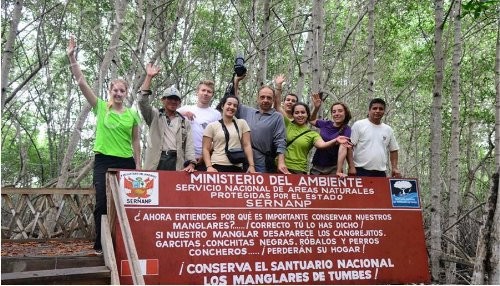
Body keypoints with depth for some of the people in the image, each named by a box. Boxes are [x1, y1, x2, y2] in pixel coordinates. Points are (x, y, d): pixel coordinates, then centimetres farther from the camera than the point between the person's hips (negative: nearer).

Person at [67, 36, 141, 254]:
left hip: (126, 162, 1)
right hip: (103, 160, -1)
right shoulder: (101, 107, 2)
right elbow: (81, 82, -4)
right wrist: (72, 57, -11)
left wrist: (138, 165, 5)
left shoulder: (132, 115, 6)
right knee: (102, 202, -1)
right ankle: (100, 244, 10)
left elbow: (135, 142, 9)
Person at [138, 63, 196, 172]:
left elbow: (189, 145, 10)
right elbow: (143, 102, -3)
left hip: (176, 163, 2)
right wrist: (149, 77, -6)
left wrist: (191, 164, -6)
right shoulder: (155, 115, 14)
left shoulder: (185, 122, 19)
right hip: (156, 162, -2)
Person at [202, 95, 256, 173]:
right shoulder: (212, 126, 4)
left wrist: (251, 165, -5)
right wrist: (209, 166, -12)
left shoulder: (242, 123, 9)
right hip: (217, 167, -1)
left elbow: (247, 145, 4)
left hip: (237, 167, 2)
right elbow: (206, 149, 2)